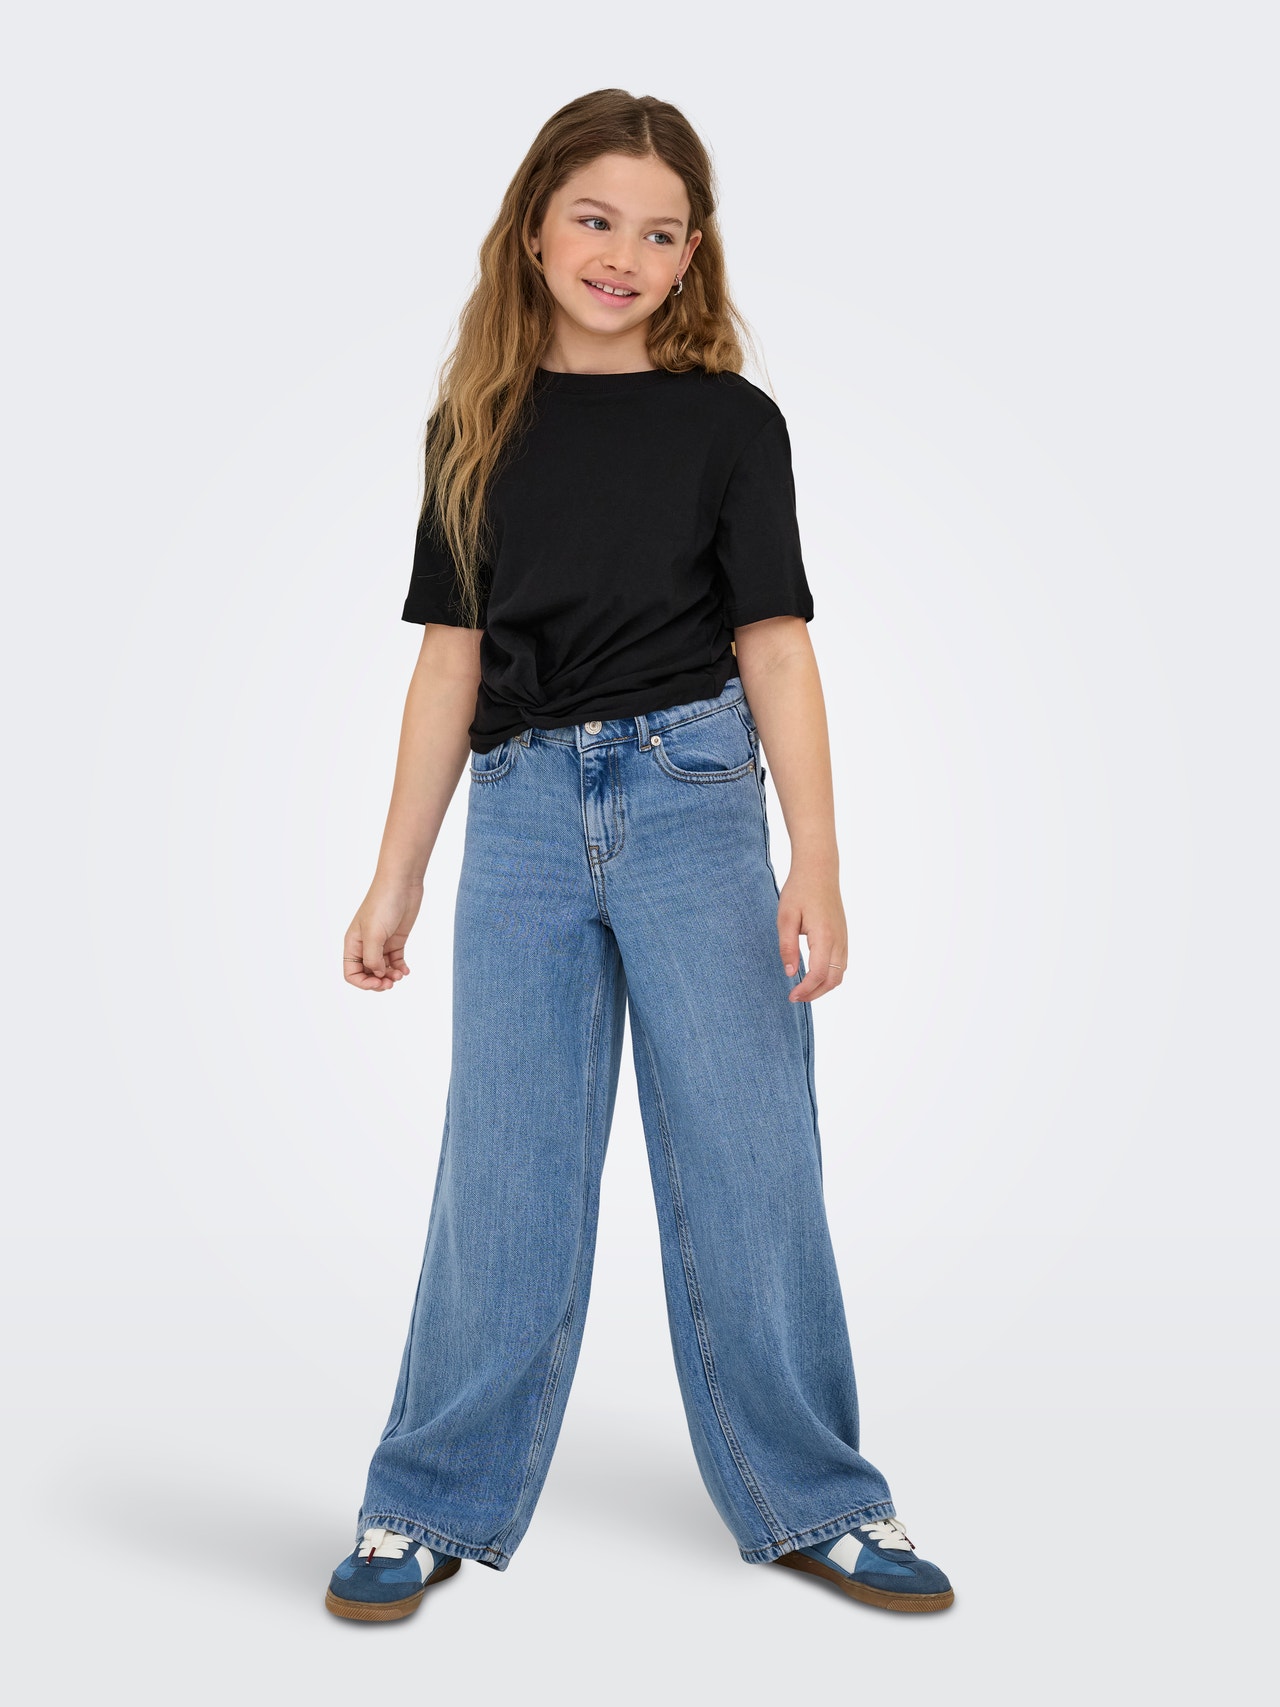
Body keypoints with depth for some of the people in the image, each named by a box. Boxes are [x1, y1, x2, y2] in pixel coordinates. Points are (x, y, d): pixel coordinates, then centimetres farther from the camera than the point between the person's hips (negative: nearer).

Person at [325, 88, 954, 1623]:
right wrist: (396, 879, 8)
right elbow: (451, 659, 10)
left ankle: (808, 1500, 20)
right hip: (522, 809, 2)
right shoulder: (477, 427, 9)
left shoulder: (731, 421, 3)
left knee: (748, 1158, 3)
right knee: (504, 1171, 5)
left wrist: (816, 861, -12)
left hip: (690, 795, -1)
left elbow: (774, 644, -1)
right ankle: (437, 1508, 20)